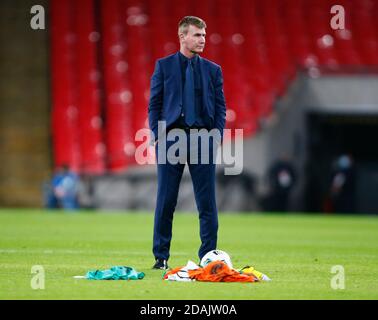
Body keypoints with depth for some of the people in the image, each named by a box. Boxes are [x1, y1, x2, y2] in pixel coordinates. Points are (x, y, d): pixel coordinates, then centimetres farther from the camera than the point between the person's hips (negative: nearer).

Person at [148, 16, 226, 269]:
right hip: (171, 137, -1)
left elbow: (220, 106, 9)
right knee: (165, 201, 2)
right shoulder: (164, 66, 5)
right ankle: (161, 257, 9)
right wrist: (157, 136, -5)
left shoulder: (213, 70, 10)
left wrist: (217, 135, -3)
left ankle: (208, 256, 6)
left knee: (207, 202, 0)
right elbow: (155, 104, 4)